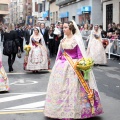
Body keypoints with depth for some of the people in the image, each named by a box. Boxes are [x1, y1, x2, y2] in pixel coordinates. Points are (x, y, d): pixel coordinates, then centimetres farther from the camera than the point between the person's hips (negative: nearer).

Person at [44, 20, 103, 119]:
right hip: (62, 66, 7)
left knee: (72, 88, -4)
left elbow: (81, 55, -11)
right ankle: (60, 109, 20)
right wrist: (57, 64, 12)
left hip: (72, 67, -7)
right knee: (59, 88, 8)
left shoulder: (77, 39, -7)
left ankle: (72, 111, 7)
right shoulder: (63, 40, 11)